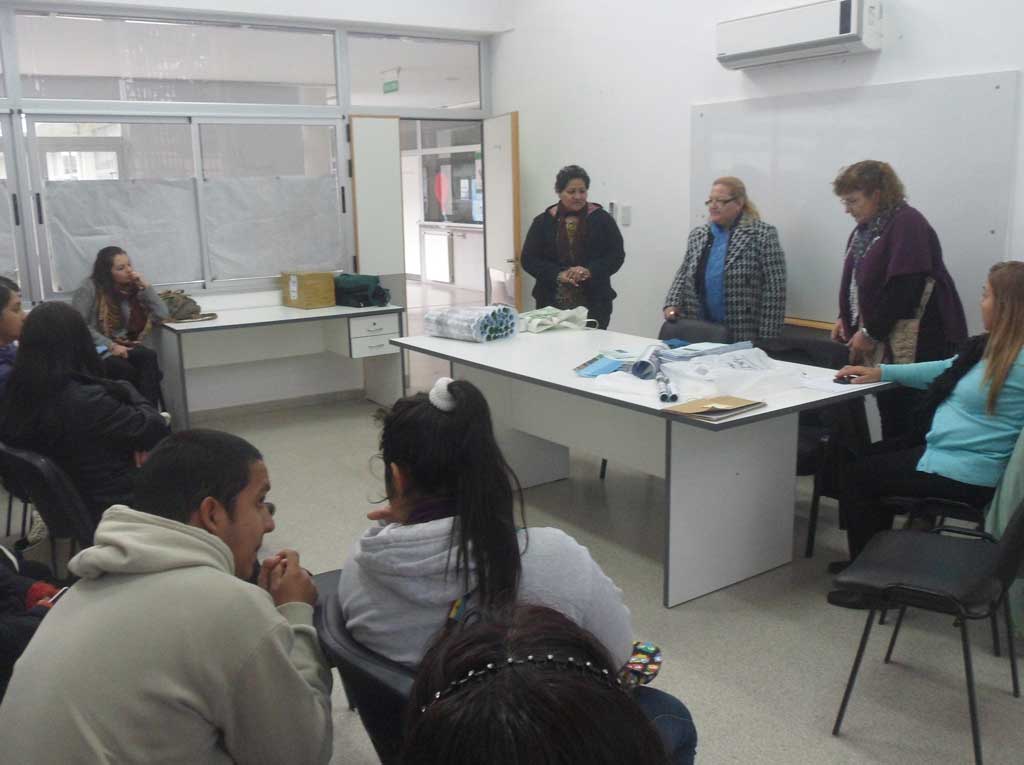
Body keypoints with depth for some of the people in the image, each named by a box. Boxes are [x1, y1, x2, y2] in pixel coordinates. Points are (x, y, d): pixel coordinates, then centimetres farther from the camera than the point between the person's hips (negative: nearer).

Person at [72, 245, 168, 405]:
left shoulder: (132, 288, 8)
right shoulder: (90, 287, -5)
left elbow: (162, 314, 2)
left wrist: (145, 286, -6)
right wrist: (110, 345, -20)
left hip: (121, 346, 4)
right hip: (95, 350, -4)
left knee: (150, 356, -30)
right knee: (126, 370, -36)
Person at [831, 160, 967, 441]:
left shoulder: (906, 223, -13)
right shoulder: (865, 228, 14)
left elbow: (904, 288, -20)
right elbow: (857, 281, 22)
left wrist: (872, 333, -16)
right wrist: (846, 318, 7)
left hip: (917, 343, -8)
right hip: (884, 343, 8)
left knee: (912, 426, -8)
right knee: (889, 414, 11)